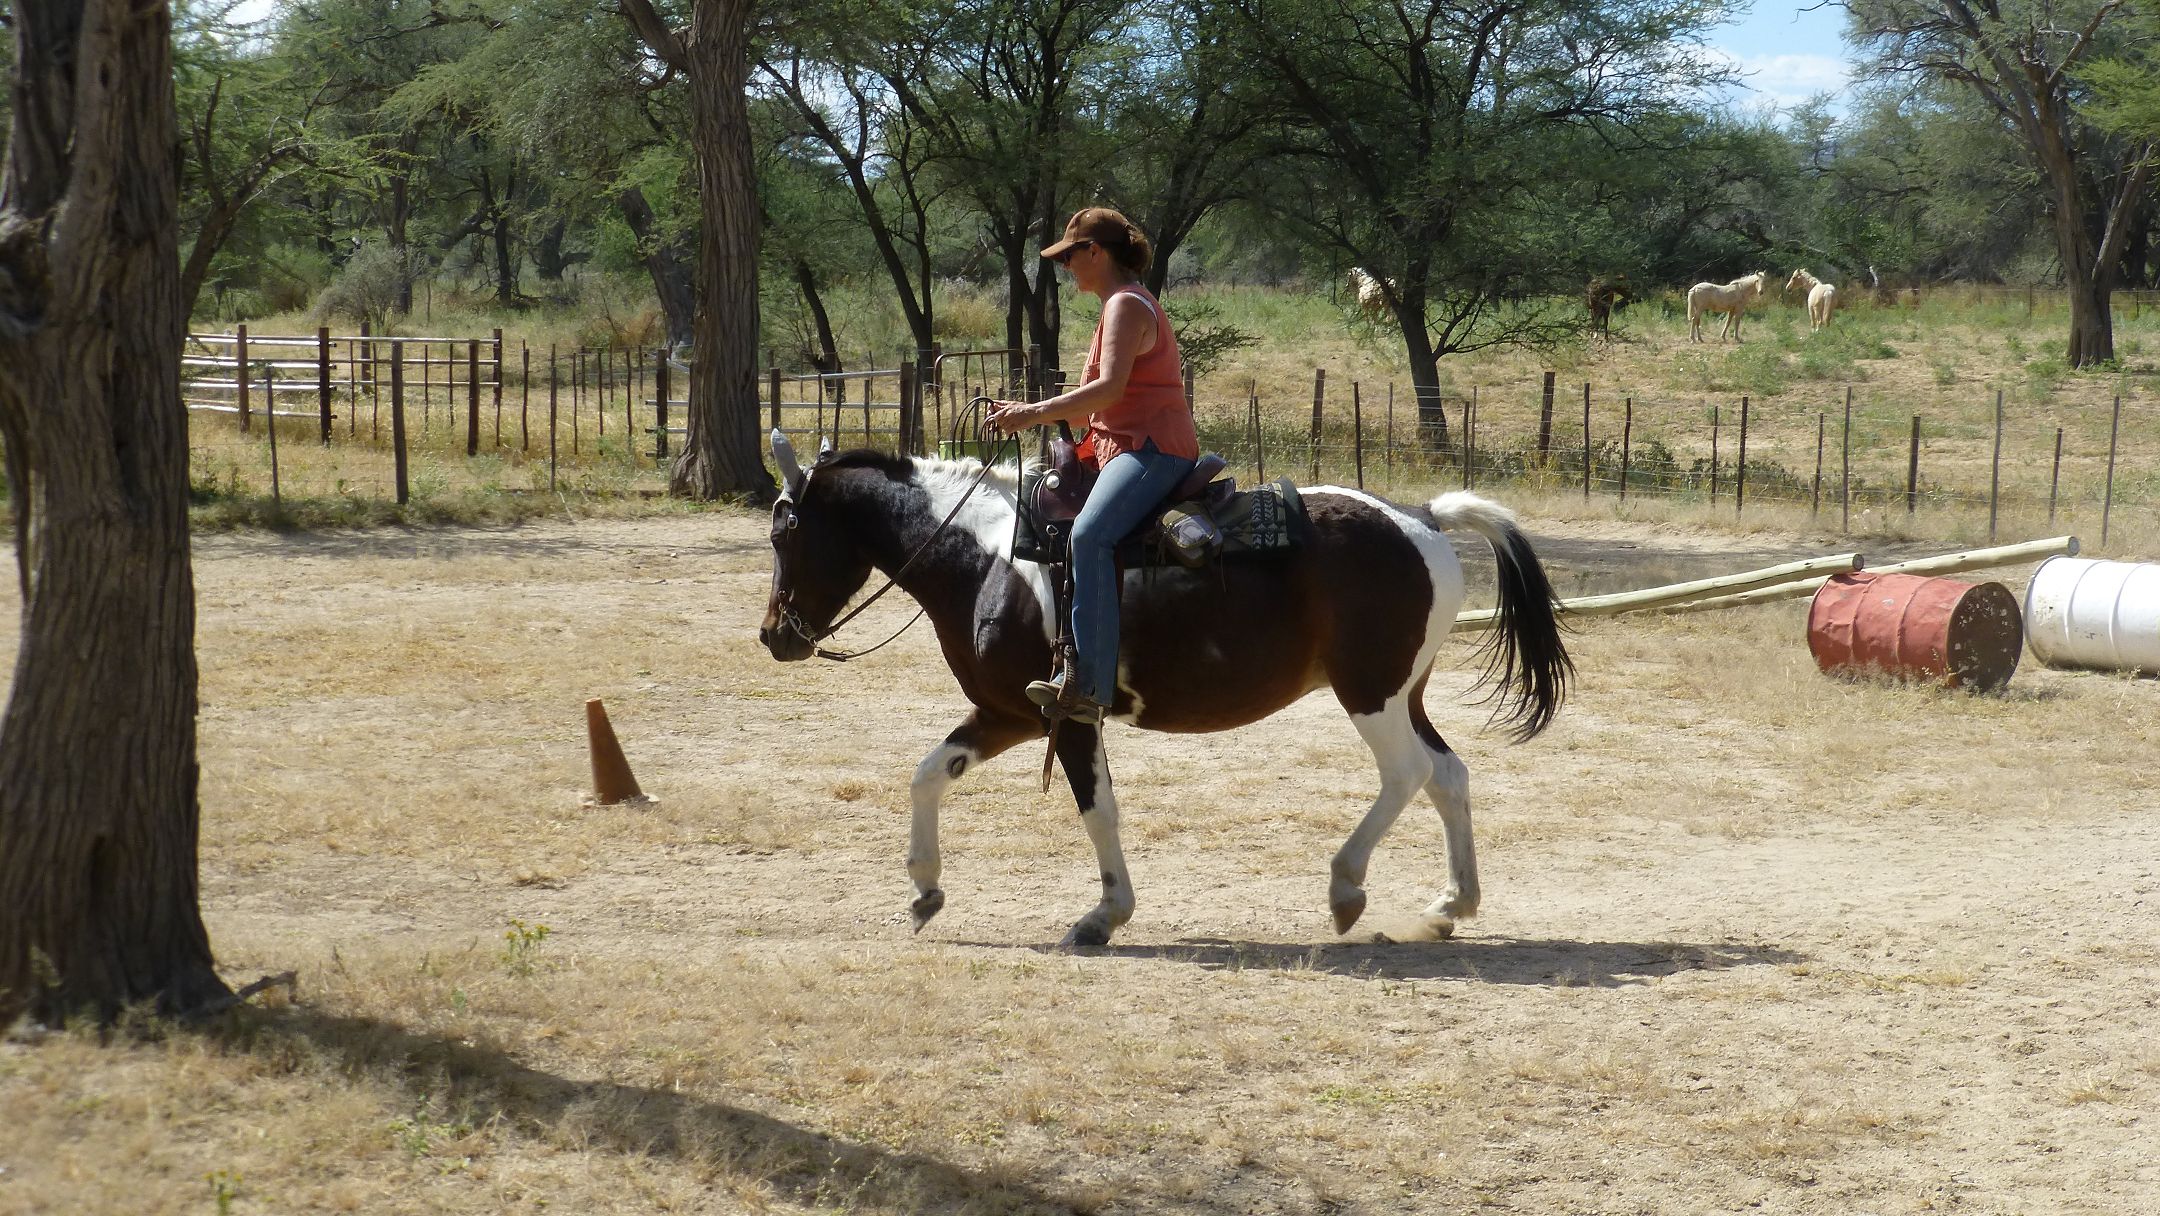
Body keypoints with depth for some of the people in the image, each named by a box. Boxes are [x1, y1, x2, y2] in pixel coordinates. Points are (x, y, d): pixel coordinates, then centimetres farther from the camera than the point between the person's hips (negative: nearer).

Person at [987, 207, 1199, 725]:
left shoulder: (1127, 305, -9)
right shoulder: (1122, 305, 24)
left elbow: (1109, 387, -23)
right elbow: (1100, 401, 22)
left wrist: (1036, 413, -21)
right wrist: (1033, 412, 14)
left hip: (1153, 448, -12)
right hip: (1124, 446, 12)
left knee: (1089, 534, -32)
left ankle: (1089, 683, -40)